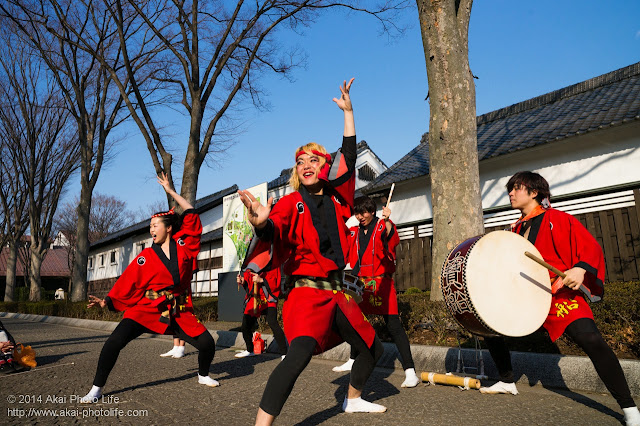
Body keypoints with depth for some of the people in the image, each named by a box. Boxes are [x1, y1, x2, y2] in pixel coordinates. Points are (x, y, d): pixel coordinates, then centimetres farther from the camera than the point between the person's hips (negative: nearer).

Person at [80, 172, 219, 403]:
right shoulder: (146, 257, 1)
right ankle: (96, 389, 2)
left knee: (207, 343, -6)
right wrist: (107, 301, -7)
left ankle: (203, 375, 27)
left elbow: (191, 214, 8)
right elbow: (128, 284, 4)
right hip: (147, 309, -1)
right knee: (115, 341, -17)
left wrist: (171, 191, 12)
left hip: (179, 312, 1)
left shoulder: (183, 244, 2)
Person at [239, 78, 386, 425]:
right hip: (307, 292, -6)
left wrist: (348, 112, 11)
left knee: (373, 349, 18)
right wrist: (260, 223, -46)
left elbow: (348, 158, 9)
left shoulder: (336, 199, 9)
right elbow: (273, 232, -22)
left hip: (337, 293, 6)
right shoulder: (291, 203, -4)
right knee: (300, 354, -30)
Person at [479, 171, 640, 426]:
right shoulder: (516, 230, 16)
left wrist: (580, 269, -29)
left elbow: (591, 248, -11)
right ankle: (507, 382, 21)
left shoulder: (558, 220, -3)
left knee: (589, 339, -28)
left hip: (560, 295, -7)